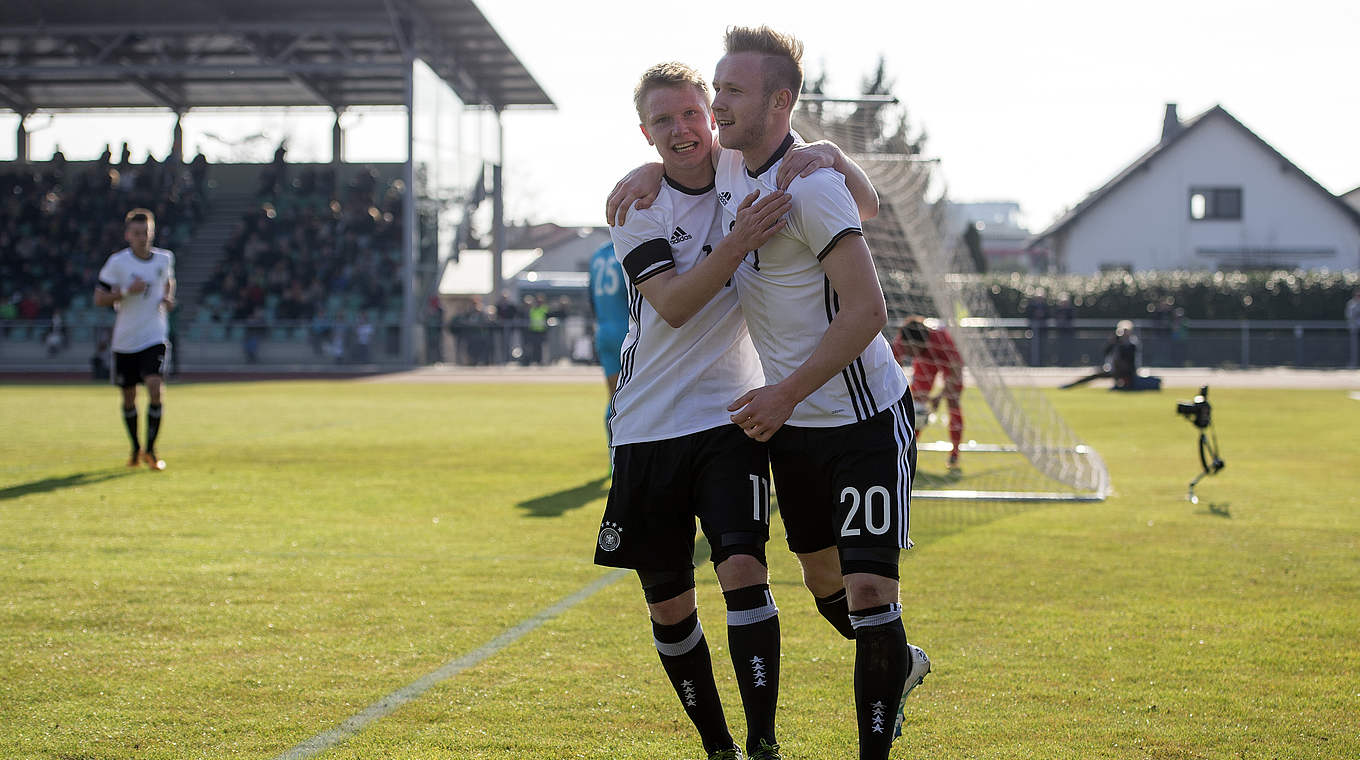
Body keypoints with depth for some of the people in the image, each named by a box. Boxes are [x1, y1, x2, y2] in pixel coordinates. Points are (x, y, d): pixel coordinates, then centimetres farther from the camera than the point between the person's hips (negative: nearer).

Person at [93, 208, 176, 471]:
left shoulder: (164, 259, 2)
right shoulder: (117, 262, -8)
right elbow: (99, 298, -7)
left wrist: (168, 299, 4)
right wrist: (126, 291, -22)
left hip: (155, 338, 0)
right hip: (125, 341, 0)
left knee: (156, 389, -18)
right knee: (129, 398, 9)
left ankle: (150, 449, -5)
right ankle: (136, 449, 30)